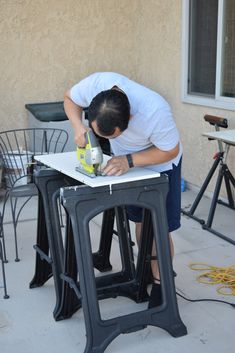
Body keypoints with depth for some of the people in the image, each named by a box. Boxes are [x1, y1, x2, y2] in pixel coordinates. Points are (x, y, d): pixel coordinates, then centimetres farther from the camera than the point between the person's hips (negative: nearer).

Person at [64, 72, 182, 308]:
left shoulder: (156, 112, -44)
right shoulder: (96, 83, -34)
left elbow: (170, 151, -26)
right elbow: (70, 99, -11)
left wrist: (129, 161, -37)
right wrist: (78, 126, -31)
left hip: (159, 163, -4)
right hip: (126, 160, 4)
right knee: (139, 220, 13)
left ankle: (160, 284, 10)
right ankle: (147, 272, 29)